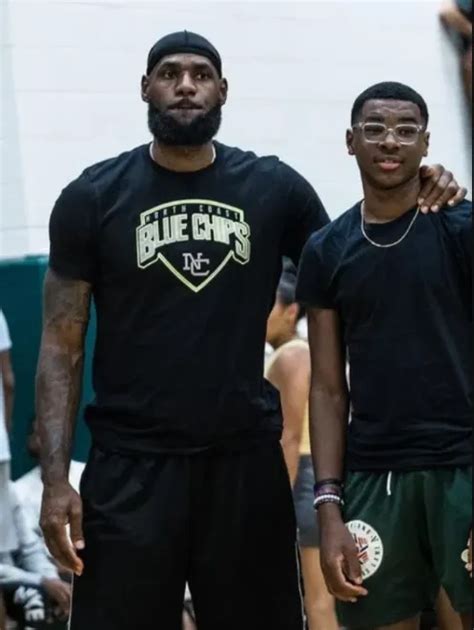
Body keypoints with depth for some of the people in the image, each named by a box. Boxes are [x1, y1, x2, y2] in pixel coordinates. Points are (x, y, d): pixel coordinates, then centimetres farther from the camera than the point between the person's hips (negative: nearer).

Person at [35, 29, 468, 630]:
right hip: (131, 466, -2)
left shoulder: (273, 188, 4)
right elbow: (62, 346, -1)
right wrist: (56, 478, -10)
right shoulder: (93, 197, 0)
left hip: (246, 460, 2)